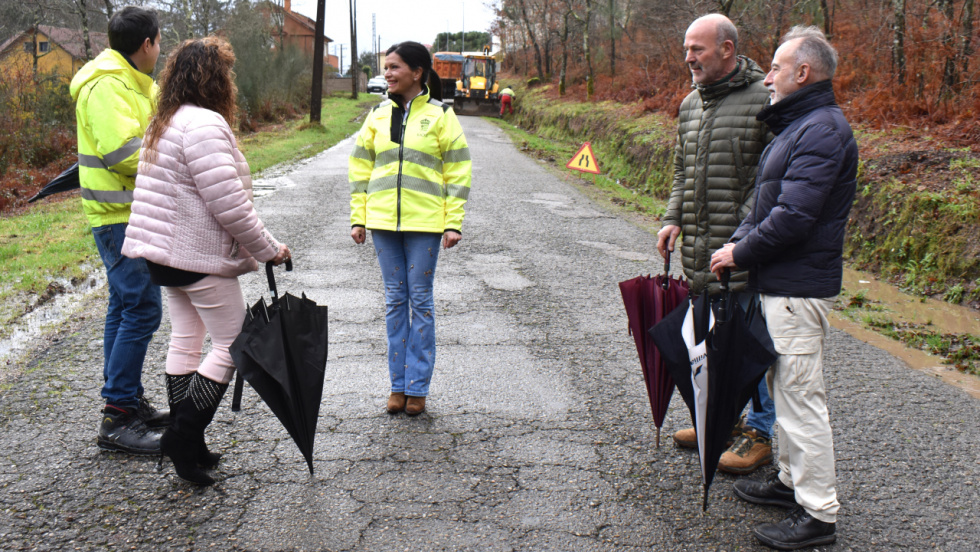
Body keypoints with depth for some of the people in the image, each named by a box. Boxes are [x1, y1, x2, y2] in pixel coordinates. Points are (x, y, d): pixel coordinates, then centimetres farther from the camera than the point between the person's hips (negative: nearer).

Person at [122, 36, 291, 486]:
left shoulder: (165, 123, 15)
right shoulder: (205, 124, -18)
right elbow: (229, 205, -23)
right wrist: (268, 249, -12)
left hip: (166, 254, 10)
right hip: (200, 258, -10)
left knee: (184, 341, 15)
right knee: (233, 343, 0)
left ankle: (187, 447, 24)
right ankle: (183, 434, 0)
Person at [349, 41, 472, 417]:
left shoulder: (440, 115, 0)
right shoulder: (377, 116, 10)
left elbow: (457, 171, 0)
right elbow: (360, 168, 14)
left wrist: (453, 223, -6)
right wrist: (358, 218, 7)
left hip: (424, 223, -3)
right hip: (383, 221, 3)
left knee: (420, 301, 2)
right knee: (395, 300, 8)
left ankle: (417, 387, 11)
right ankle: (398, 384, 17)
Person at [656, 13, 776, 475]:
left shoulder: (763, 100, -9)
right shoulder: (691, 104, 14)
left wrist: (747, 232, -19)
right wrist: (673, 218, 8)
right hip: (699, 248, 8)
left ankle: (758, 433, 15)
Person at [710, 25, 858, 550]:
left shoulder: (822, 130, -17)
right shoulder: (796, 125, 17)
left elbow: (793, 216, -23)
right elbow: (765, 200, 20)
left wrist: (741, 253, -12)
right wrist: (739, 239, 6)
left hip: (798, 288, -11)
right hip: (780, 282, 11)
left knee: (800, 395, -5)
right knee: (785, 386, 19)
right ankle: (791, 480, 33)